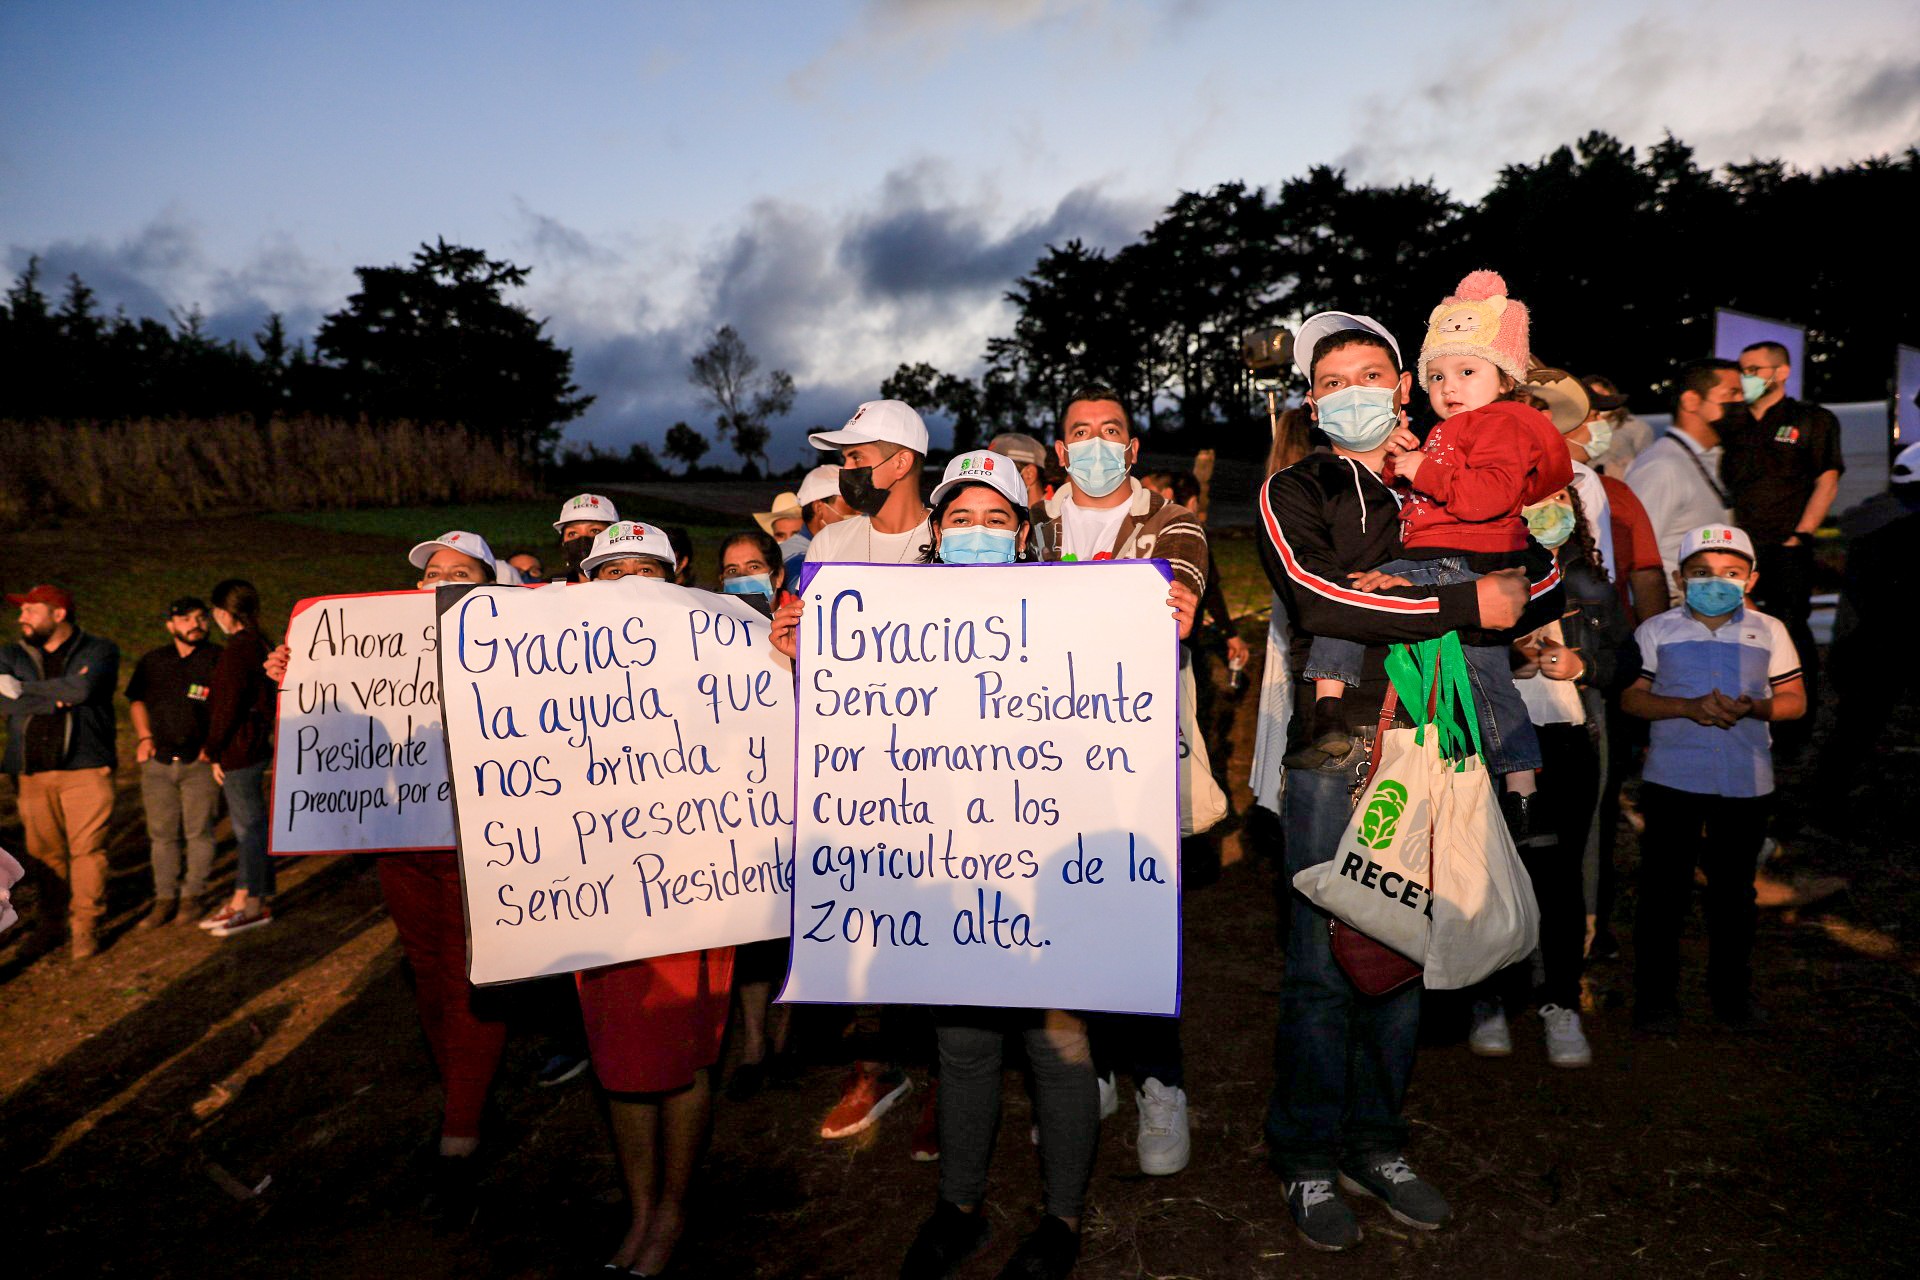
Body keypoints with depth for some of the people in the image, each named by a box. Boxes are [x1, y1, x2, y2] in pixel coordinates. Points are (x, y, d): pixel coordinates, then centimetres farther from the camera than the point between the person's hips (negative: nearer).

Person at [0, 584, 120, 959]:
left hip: (86, 769, -3)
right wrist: (60, 699, -12)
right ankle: (49, 925, 19)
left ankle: (84, 926, 5)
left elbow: (83, 688, -17)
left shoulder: (99, 650, 3)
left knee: (87, 849, -4)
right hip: (31, 772, 3)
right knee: (43, 851, 5)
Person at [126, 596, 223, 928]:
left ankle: (193, 896, 13)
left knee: (199, 832, 2)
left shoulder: (219, 659, -3)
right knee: (161, 834, 8)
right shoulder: (152, 661, 9)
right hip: (158, 762, 4)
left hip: (199, 762, -3)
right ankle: (165, 898, 16)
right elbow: (138, 701, 19)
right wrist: (144, 736, 6)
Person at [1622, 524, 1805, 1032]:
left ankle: (1732, 989, 31)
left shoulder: (1769, 632, 5)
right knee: (1664, 888, 2)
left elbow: (1794, 700, 6)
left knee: (1734, 889, 14)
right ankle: (1655, 996, 13)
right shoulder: (1656, 631, -1)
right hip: (1672, 777, -2)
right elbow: (1630, 697, -4)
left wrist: (1753, 708, -15)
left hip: (1746, 781, 2)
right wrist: (1688, 708, -19)